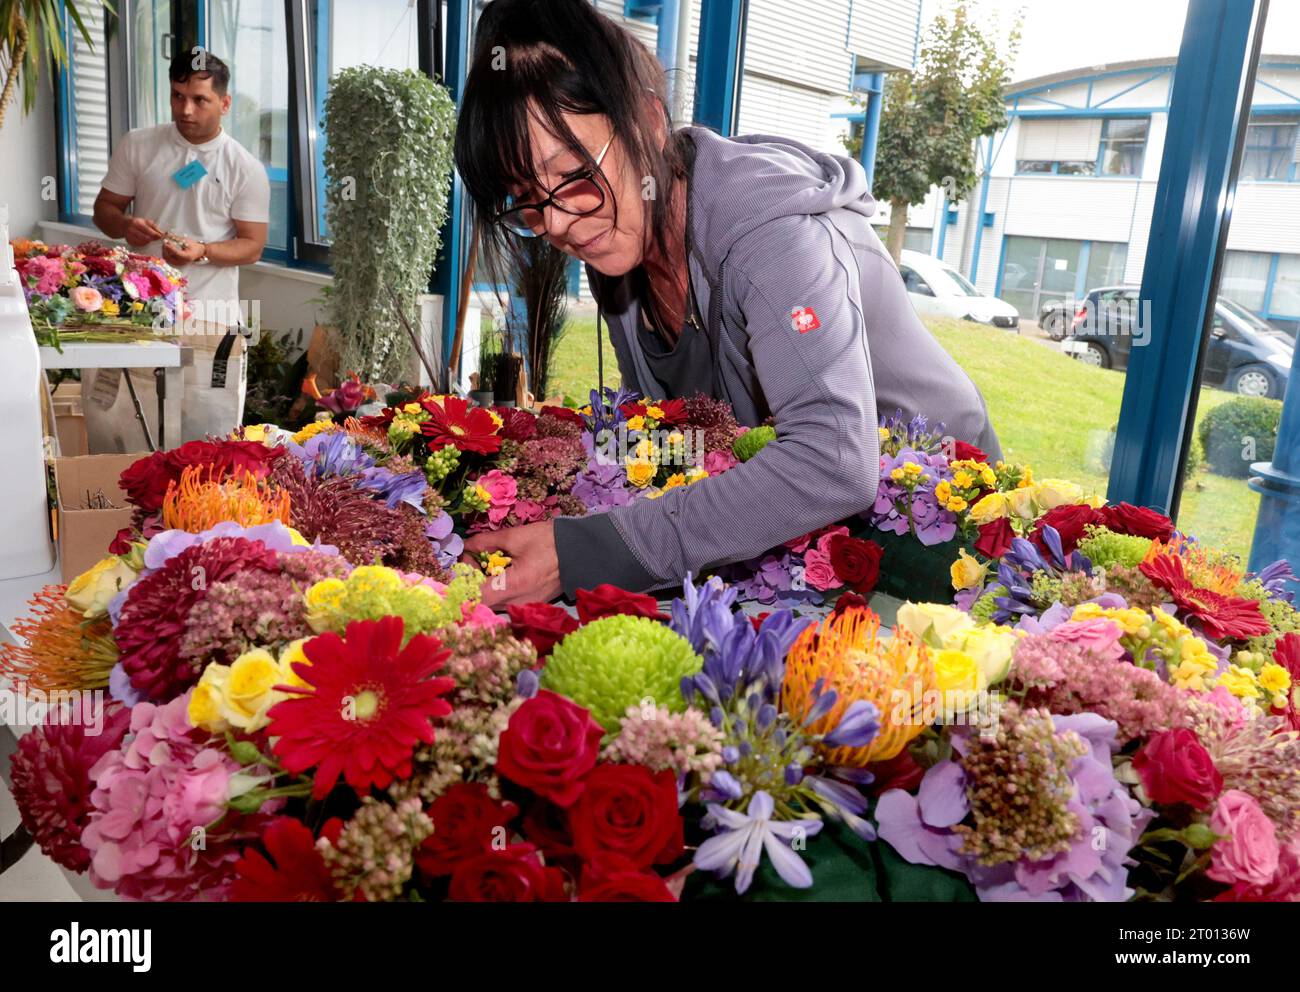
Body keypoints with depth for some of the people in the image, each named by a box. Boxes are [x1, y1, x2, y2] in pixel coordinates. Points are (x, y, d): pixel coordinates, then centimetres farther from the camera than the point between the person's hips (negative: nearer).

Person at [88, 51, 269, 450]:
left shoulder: (246, 169, -1)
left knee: (205, 437, -1)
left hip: (208, 314, -2)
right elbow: (105, 207, 12)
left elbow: (252, 246, -2)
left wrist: (203, 251, -21)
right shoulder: (137, 145, 6)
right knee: (109, 417, 3)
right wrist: (125, 226, -12)